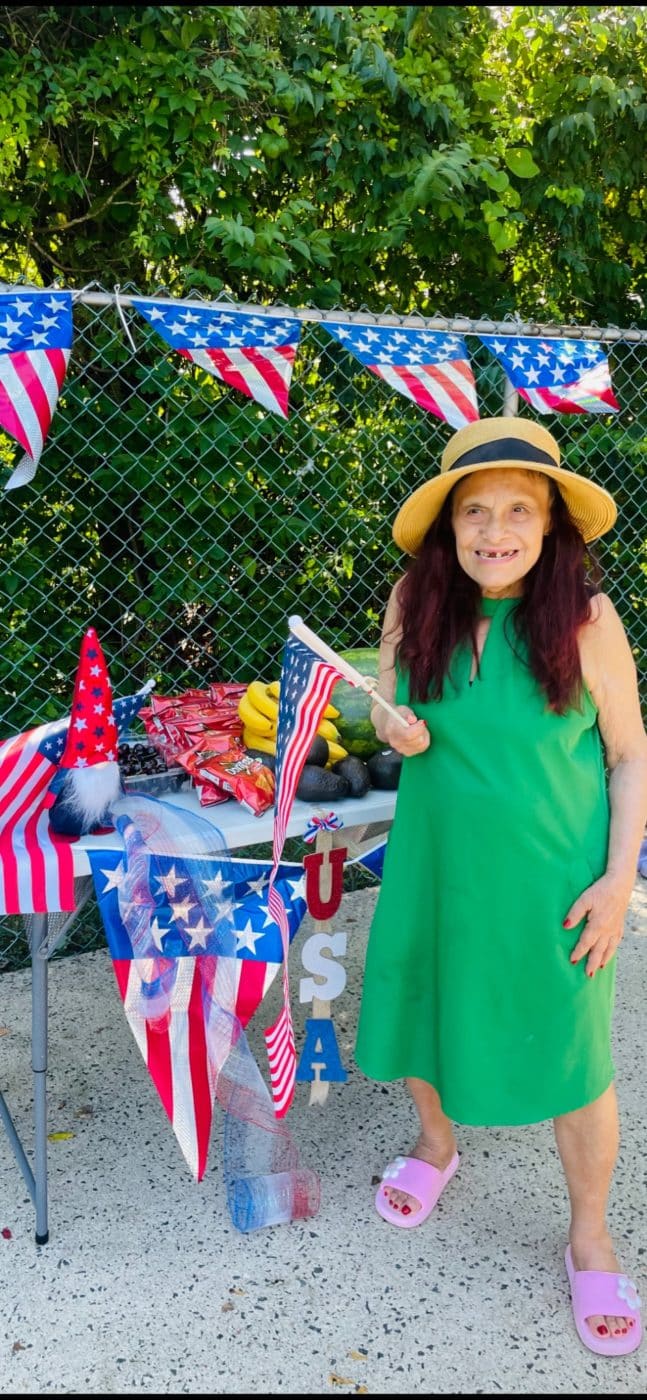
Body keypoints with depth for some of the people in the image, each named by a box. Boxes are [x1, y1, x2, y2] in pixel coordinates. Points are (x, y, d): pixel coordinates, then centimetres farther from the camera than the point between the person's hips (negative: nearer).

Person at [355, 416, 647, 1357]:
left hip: (550, 882, -3)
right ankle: (438, 1146, 53)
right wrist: (392, 725, -14)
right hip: (436, 863, 3)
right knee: (422, 1010, 20)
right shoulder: (417, 600, -8)